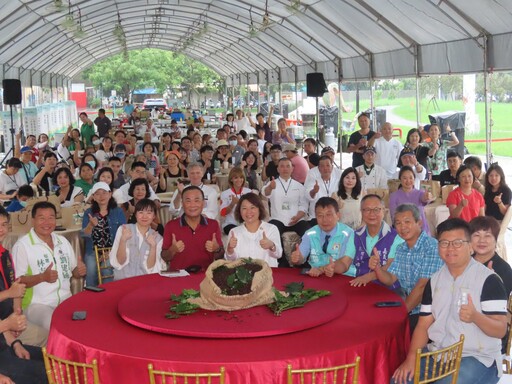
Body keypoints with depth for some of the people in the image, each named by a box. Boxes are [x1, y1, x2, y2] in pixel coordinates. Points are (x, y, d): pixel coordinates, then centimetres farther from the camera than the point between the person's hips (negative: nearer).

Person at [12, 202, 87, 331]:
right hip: (37, 304, -5)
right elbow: (16, 281, -10)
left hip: (66, 301, 6)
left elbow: (73, 271, 20)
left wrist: (79, 271, -4)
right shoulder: (22, 245, -6)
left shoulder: (63, 241, 14)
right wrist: (42, 277, -25)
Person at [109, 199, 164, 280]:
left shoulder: (157, 238, 5)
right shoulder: (123, 229, 0)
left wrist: (153, 246, -17)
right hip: (122, 280, -2)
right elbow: (119, 263, -6)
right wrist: (123, 240, -20)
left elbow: (150, 268, -3)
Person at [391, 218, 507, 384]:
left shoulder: (488, 280, -9)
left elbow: (500, 330, -13)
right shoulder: (434, 280, 9)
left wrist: (475, 317, -33)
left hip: (477, 357, -5)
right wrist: (411, 358, -7)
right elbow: (423, 325, 8)